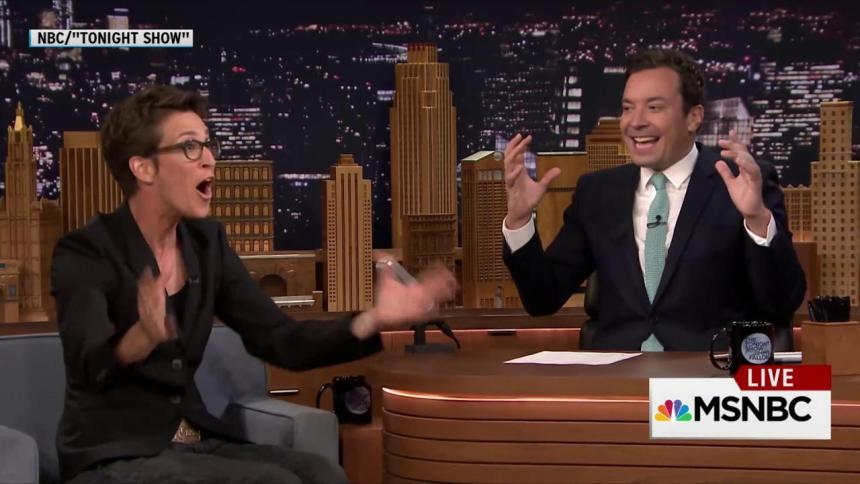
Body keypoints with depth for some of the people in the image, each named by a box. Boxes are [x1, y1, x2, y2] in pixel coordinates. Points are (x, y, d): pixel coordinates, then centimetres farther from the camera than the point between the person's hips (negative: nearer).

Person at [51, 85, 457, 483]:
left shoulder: (205, 242, 6)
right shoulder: (85, 254, -14)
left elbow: (281, 341, 1)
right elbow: (92, 366, -31)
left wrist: (374, 320, -13)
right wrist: (144, 337, -53)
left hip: (191, 443, 6)